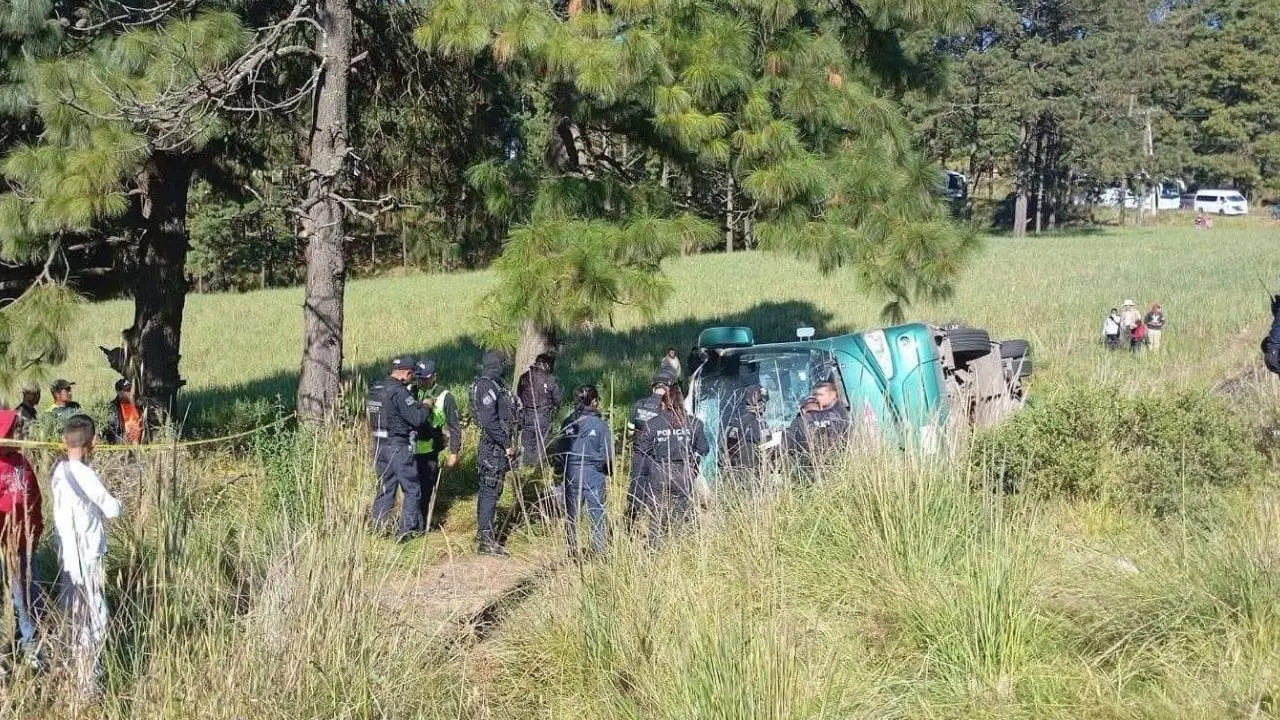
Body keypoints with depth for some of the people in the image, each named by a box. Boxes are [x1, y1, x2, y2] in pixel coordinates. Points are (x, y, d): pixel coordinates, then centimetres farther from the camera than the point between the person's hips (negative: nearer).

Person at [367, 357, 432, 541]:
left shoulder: (374, 389, 7)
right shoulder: (400, 392, -18)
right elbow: (417, 418, -20)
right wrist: (426, 407, 1)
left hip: (379, 444, 8)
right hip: (398, 447, -8)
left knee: (385, 487, 16)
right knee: (412, 489, 4)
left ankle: (378, 528, 17)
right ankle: (407, 530, 5)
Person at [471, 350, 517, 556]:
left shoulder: (494, 385, 13)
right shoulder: (488, 386, -17)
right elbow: (489, 421, -24)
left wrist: (507, 444, 20)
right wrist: (506, 445, -19)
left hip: (494, 447, 10)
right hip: (494, 447, -10)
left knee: (486, 490, 17)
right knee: (491, 491, -10)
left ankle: (482, 533, 27)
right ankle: (487, 541, -10)